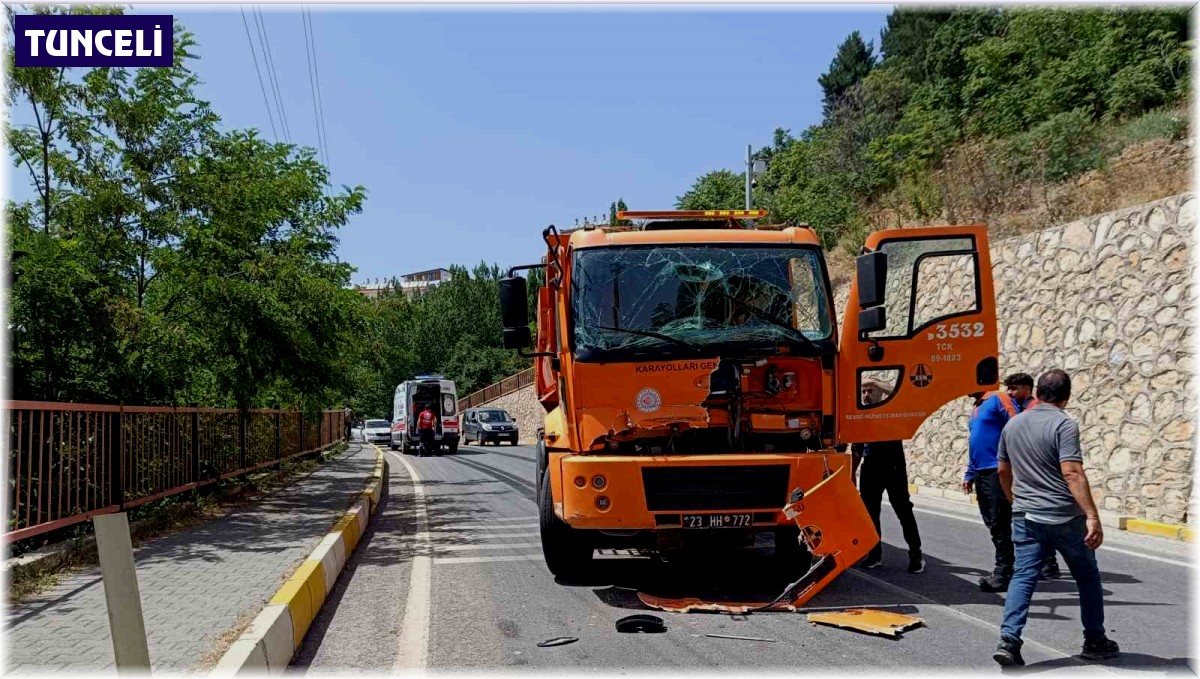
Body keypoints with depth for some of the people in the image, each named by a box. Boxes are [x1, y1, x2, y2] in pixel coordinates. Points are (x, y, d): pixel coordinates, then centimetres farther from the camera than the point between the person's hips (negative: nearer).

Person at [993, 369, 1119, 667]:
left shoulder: (1013, 424, 8)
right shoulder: (1064, 425, -12)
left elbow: (1003, 471, 16)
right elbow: (1072, 473, -23)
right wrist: (1092, 516, -26)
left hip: (1025, 517, 5)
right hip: (1065, 518, -4)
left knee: (1023, 576, 2)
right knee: (1087, 576, 14)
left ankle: (1009, 640, -11)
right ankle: (1095, 641, 24)